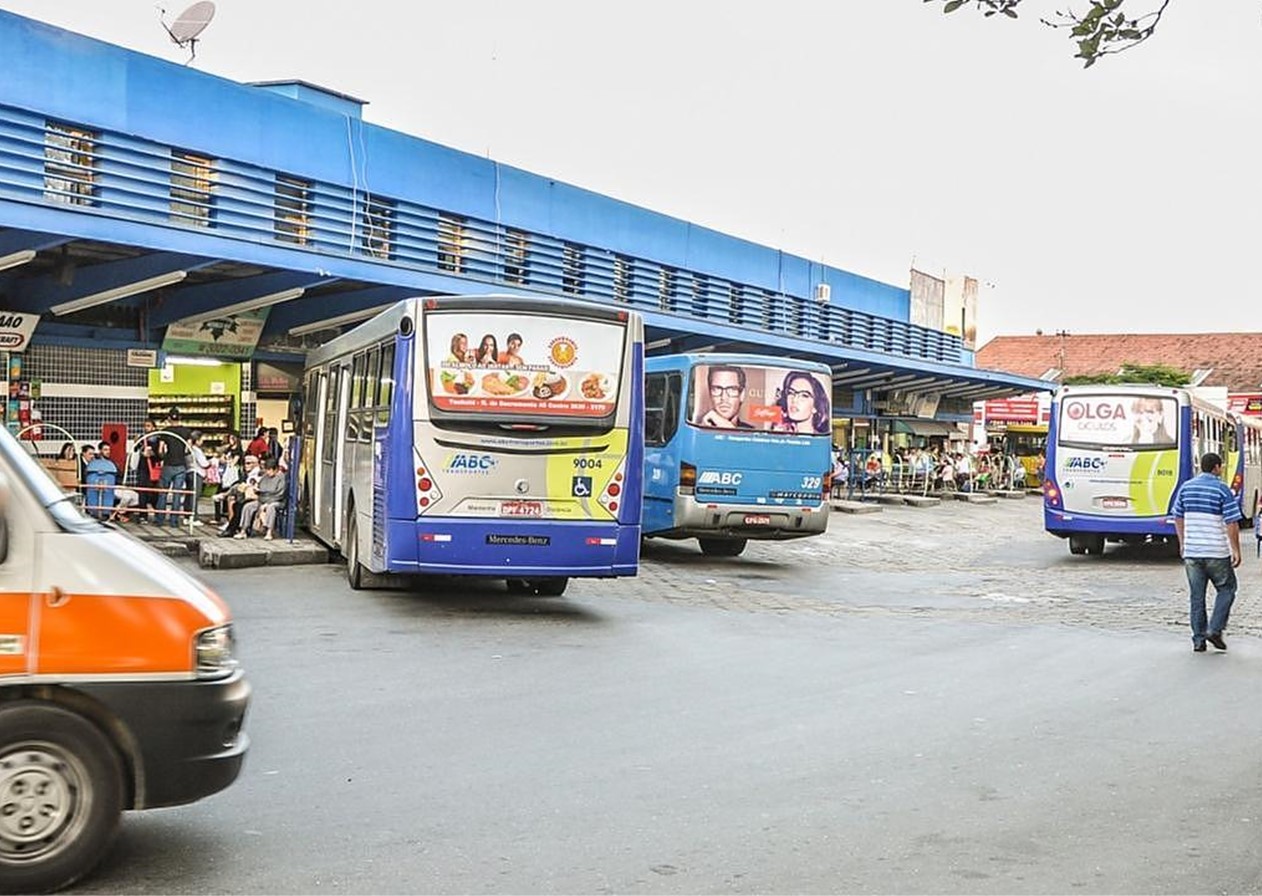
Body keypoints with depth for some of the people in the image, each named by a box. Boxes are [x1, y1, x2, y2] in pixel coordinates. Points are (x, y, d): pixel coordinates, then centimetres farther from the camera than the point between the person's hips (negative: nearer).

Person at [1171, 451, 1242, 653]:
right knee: (1226, 589, 13)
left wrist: (1182, 543, 23)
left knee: (1196, 596, 8)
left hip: (1191, 551, 4)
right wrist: (1236, 550, -5)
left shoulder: (1186, 487, 6)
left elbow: (1178, 518, 14)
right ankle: (1215, 630, 2)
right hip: (1217, 552, -4)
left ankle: (1198, 639, 9)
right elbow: (1232, 524, -12)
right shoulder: (1222, 490, -8)